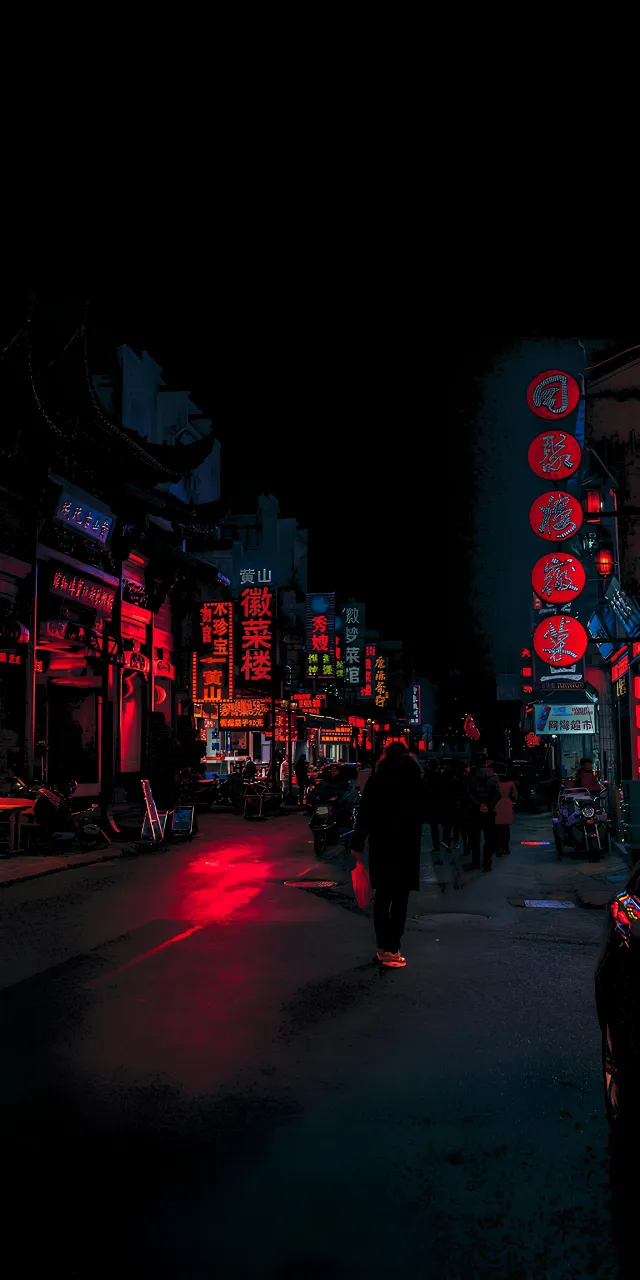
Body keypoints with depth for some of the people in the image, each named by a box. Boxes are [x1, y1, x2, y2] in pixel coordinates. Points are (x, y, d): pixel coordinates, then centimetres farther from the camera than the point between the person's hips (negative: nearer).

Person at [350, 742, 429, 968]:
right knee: (399, 899, 2)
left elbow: (364, 814, -3)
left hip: (380, 846, 3)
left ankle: (382, 947, 18)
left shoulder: (376, 781, -1)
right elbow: (424, 813, 3)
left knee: (382, 897, 13)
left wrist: (357, 845, 1)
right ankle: (391, 951, 0)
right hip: (406, 847, -3)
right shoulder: (415, 781, -7)